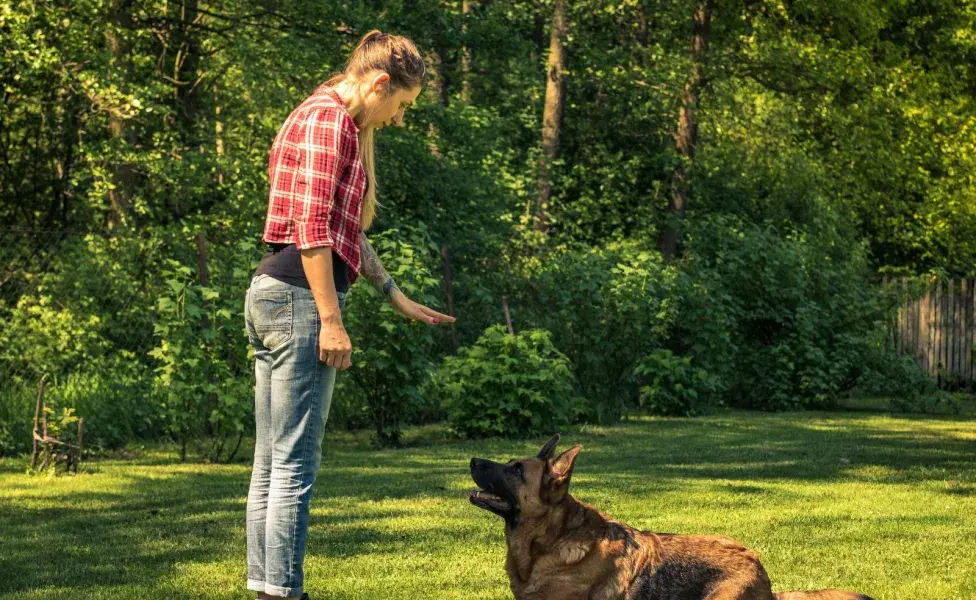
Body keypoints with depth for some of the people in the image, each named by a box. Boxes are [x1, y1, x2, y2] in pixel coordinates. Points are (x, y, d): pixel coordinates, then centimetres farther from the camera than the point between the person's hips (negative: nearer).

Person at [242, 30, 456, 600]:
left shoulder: (339, 123, 23)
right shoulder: (329, 118, -9)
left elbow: (347, 230, 29)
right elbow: (311, 226, -17)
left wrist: (399, 297, 30)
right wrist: (331, 319, -18)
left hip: (273, 296, 10)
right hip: (300, 296, -10)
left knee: (272, 463, 11)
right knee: (295, 464, -8)